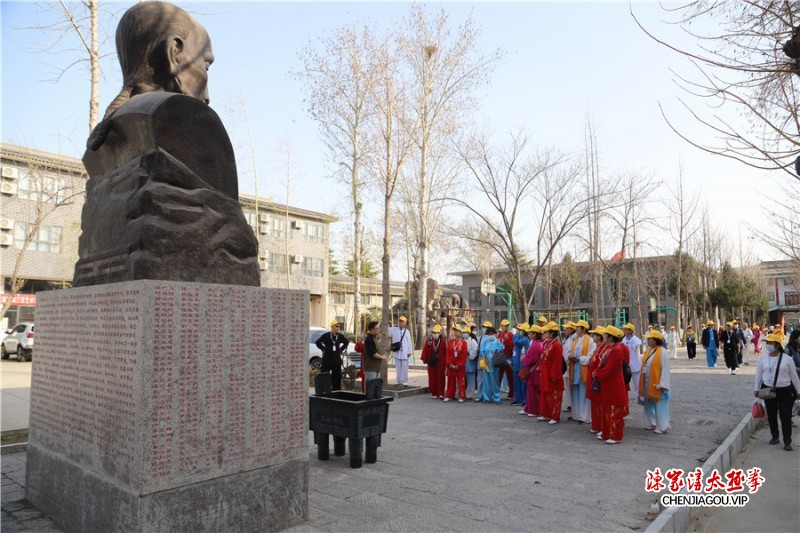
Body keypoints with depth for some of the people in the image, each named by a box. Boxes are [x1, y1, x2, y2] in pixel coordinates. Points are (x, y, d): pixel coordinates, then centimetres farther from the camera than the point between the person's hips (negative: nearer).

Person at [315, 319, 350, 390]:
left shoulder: (340, 336, 4)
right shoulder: (326, 335, -7)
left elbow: (347, 341, 21)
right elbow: (318, 342, -3)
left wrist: (342, 349, 15)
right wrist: (323, 349, 0)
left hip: (336, 359, 4)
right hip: (327, 359, -4)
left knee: (337, 376, 6)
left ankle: (336, 391, 14)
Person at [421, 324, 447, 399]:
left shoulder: (443, 341, -2)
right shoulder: (428, 341, 2)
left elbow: (446, 353, 0)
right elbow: (425, 350, -1)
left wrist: (446, 363, -1)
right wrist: (424, 359, -8)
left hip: (440, 363, -2)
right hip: (431, 363, 2)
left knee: (440, 378, -2)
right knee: (432, 378, 6)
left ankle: (441, 394, 0)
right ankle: (434, 393, 15)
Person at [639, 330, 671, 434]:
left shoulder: (662, 352, -13)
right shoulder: (648, 351, 9)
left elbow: (665, 369, -15)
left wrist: (662, 385, -19)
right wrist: (642, 383, 13)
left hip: (656, 384, -8)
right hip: (647, 383, 8)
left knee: (659, 406, 0)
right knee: (648, 404, 15)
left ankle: (662, 427, 9)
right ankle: (650, 423, 27)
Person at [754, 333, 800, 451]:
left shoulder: (787, 359, -6)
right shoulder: (763, 358, 0)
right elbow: (758, 374, 7)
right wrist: (756, 389, 6)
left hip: (785, 391, -2)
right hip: (768, 390, 2)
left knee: (785, 416, -1)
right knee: (771, 415, 11)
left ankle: (787, 442, 6)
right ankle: (775, 437, 27)